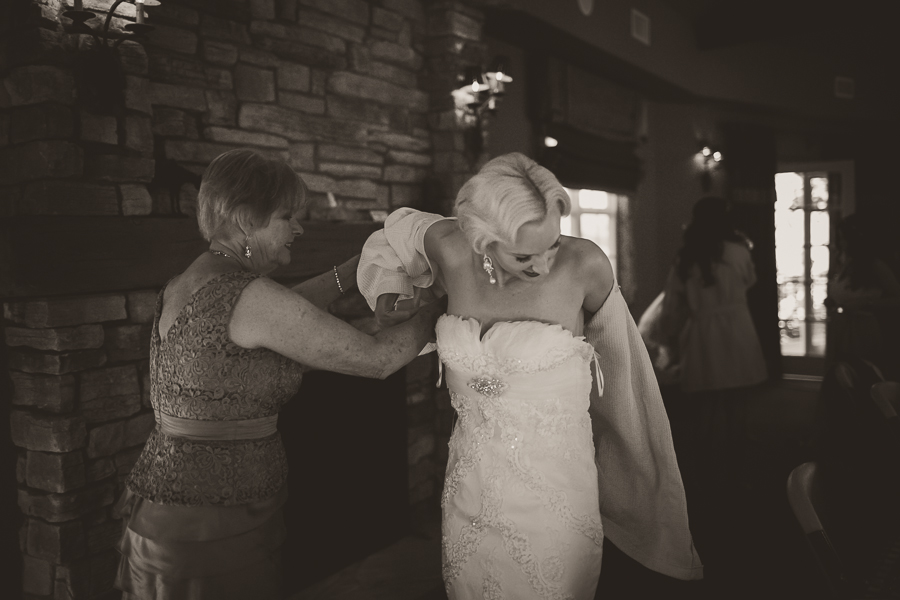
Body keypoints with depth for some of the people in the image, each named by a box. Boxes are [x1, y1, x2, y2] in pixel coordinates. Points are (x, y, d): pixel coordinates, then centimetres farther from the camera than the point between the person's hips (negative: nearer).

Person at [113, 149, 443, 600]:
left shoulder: (190, 280, 7)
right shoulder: (247, 294, -21)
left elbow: (283, 316, 19)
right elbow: (376, 358, -16)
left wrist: (359, 267, 16)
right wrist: (441, 309, -1)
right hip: (208, 532, -9)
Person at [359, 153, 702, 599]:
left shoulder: (584, 264, -17)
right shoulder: (451, 248, -11)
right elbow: (396, 232, 12)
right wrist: (390, 295, 1)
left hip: (553, 499, -3)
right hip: (470, 492, 4)